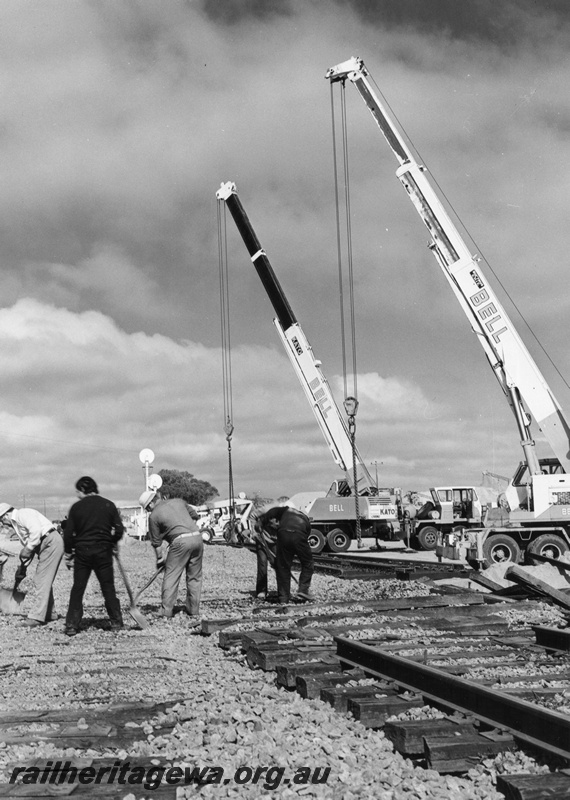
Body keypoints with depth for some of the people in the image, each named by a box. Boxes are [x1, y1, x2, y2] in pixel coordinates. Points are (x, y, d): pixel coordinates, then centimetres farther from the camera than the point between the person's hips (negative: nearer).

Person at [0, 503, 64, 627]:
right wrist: (23, 566, 17)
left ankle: (36, 616, -9)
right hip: (44, 546, 10)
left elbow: (36, 530, -23)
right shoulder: (16, 524, 22)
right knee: (44, 580, 15)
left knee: (42, 581, -9)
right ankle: (50, 613, 26)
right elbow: (26, 544, 23)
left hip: (51, 542, -10)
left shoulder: (23, 514, -8)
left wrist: (28, 549, -16)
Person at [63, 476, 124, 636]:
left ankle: (71, 626, 5)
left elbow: (68, 534, -1)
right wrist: (111, 543, 18)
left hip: (82, 551, -1)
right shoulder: (109, 505, 2)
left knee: (77, 589, 6)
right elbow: (119, 530, 1)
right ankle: (116, 622, 12)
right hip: (103, 551, 1)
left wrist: (68, 554, 9)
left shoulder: (76, 507, -1)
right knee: (108, 587, 9)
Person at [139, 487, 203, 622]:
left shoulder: (154, 515, 5)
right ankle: (194, 613, 15)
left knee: (171, 576, 4)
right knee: (194, 577, 12)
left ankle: (166, 612, 1)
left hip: (180, 541, -5)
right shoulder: (178, 501, 17)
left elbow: (156, 542, 9)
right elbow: (195, 516, 24)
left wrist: (160, 558, 19)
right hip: (197, 537, 5)